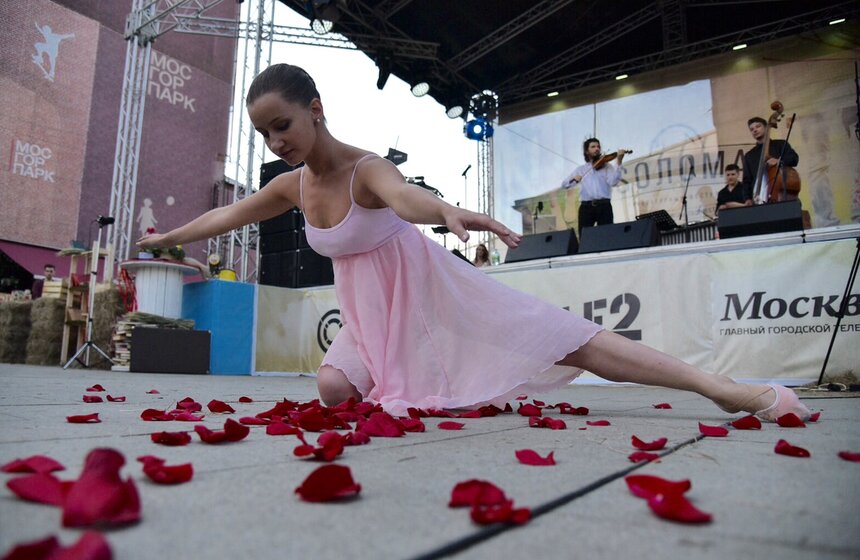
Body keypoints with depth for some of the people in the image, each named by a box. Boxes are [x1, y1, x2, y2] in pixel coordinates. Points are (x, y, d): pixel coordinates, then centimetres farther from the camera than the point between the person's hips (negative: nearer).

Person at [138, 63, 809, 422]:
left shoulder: (366, 168, -20)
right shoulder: (292, 186, 2)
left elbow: (407, 197, -44)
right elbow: (228, 213, 18)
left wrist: (447, 210, -67)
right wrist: (167, 236, 32)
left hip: (427, 290, -6)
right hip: (371, 315, 7)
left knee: (568, 339, -18)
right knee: (333, 388, -17)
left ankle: (729, 388, -18)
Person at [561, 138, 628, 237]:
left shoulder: (607, 166, 11)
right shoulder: (581, 169, 17)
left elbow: (613, 182, -8)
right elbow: (564, 184, 11)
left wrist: (619, 162, -16)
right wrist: (573, 179, -10)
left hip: (604, 206, -1)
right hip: (586, 207, 1)